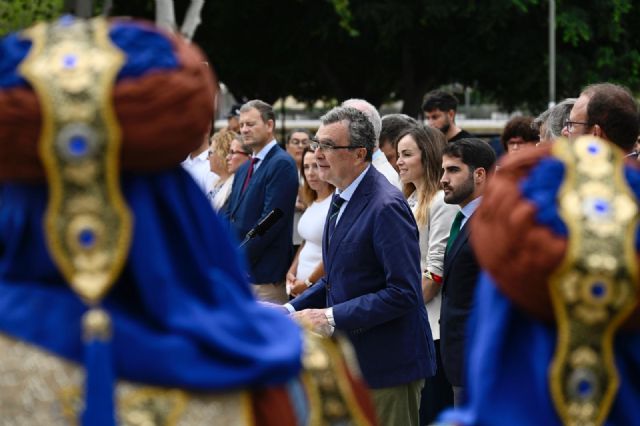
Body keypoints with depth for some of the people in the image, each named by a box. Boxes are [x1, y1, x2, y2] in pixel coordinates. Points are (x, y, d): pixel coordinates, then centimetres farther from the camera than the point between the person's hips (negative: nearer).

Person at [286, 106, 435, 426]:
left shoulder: (386, 207, -20)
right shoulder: (342, 199, 10)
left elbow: (403, 292, -25)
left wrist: (331, 317, -24)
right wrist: (291, 310, 4)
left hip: (387, 363, -9)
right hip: (350, 359, 9)